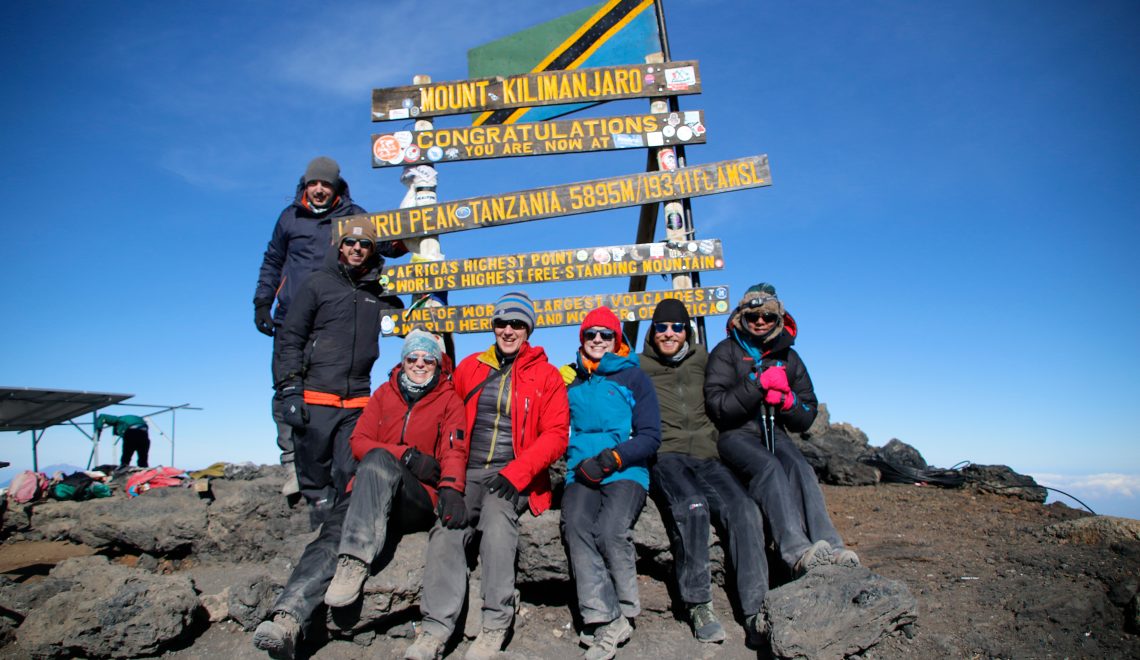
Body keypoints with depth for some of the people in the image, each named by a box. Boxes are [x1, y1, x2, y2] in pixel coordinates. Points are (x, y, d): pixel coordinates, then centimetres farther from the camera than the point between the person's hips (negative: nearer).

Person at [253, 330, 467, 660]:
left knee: (378, 459, -34)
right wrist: (407, 455, -9)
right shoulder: (384, 394, 20)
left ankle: (354, 562, -42)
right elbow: (359, 442, 8)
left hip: (418, 499, -3)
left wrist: (451, 489, -25)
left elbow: (455, 451, -3)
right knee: (333, 533, -28)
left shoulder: (449, 400, 11)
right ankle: (287, 620, -43)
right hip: (369, 492, 3)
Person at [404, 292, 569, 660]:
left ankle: (496, 623, -23)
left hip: (514, 477, -3)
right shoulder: (469, 368, 15)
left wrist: (515, 474, -14)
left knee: (497, 510, -31)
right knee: (447, 525, -23)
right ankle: (436, 626, -19)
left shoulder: (546, 375, 5)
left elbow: (555, 434, -2)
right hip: (468, 473, 3)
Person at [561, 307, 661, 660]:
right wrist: (576, 460, -2)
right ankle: (606, 622, -24)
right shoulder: (567, 379, 18)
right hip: (580, 473, 2)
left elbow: (650, 435, 3)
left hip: (626, 472, -2)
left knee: (611, 530, -28)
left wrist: (611, 458, -10)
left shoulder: (634, 377, 10)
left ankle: (624, 613, -6)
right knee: (575, 526, -27)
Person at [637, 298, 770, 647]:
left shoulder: (703, 360, 22)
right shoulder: (637, 367, 15)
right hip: (664, 456, -3)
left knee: (744, 509, -26)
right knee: (691, 505, -35)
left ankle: (755, 613, -24)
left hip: (706, 455, 3)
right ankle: (698, 604, -21)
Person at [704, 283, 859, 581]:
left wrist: (787, 400, -7)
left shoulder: (788, 357, 16)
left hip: (773, 433, 4)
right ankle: (797, 551, -47)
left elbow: (806, 418, 15)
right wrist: (760, 384, -17)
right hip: (735, 434, -4)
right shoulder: (726, 352, 4)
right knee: (769, 467, -33)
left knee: (798, 467, -28)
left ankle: (828, 546, -41)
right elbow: (718, 406, -10)